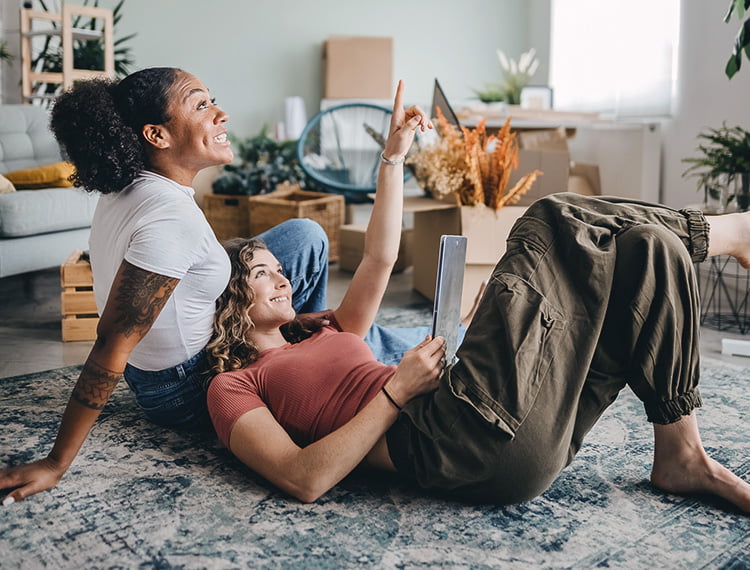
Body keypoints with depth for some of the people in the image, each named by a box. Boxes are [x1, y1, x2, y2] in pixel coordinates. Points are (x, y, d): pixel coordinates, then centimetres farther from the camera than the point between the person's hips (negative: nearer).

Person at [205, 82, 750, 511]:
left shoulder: (326, 339, 31)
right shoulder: (232, 387, 9)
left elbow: (381, 256, 27)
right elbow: (304, 480, -9)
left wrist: (393, 157, 24)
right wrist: (398, 390, -11)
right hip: (451, 446, -8)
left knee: (645, 253, 3)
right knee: (552, 223, -8)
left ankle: (680, 456, 7)